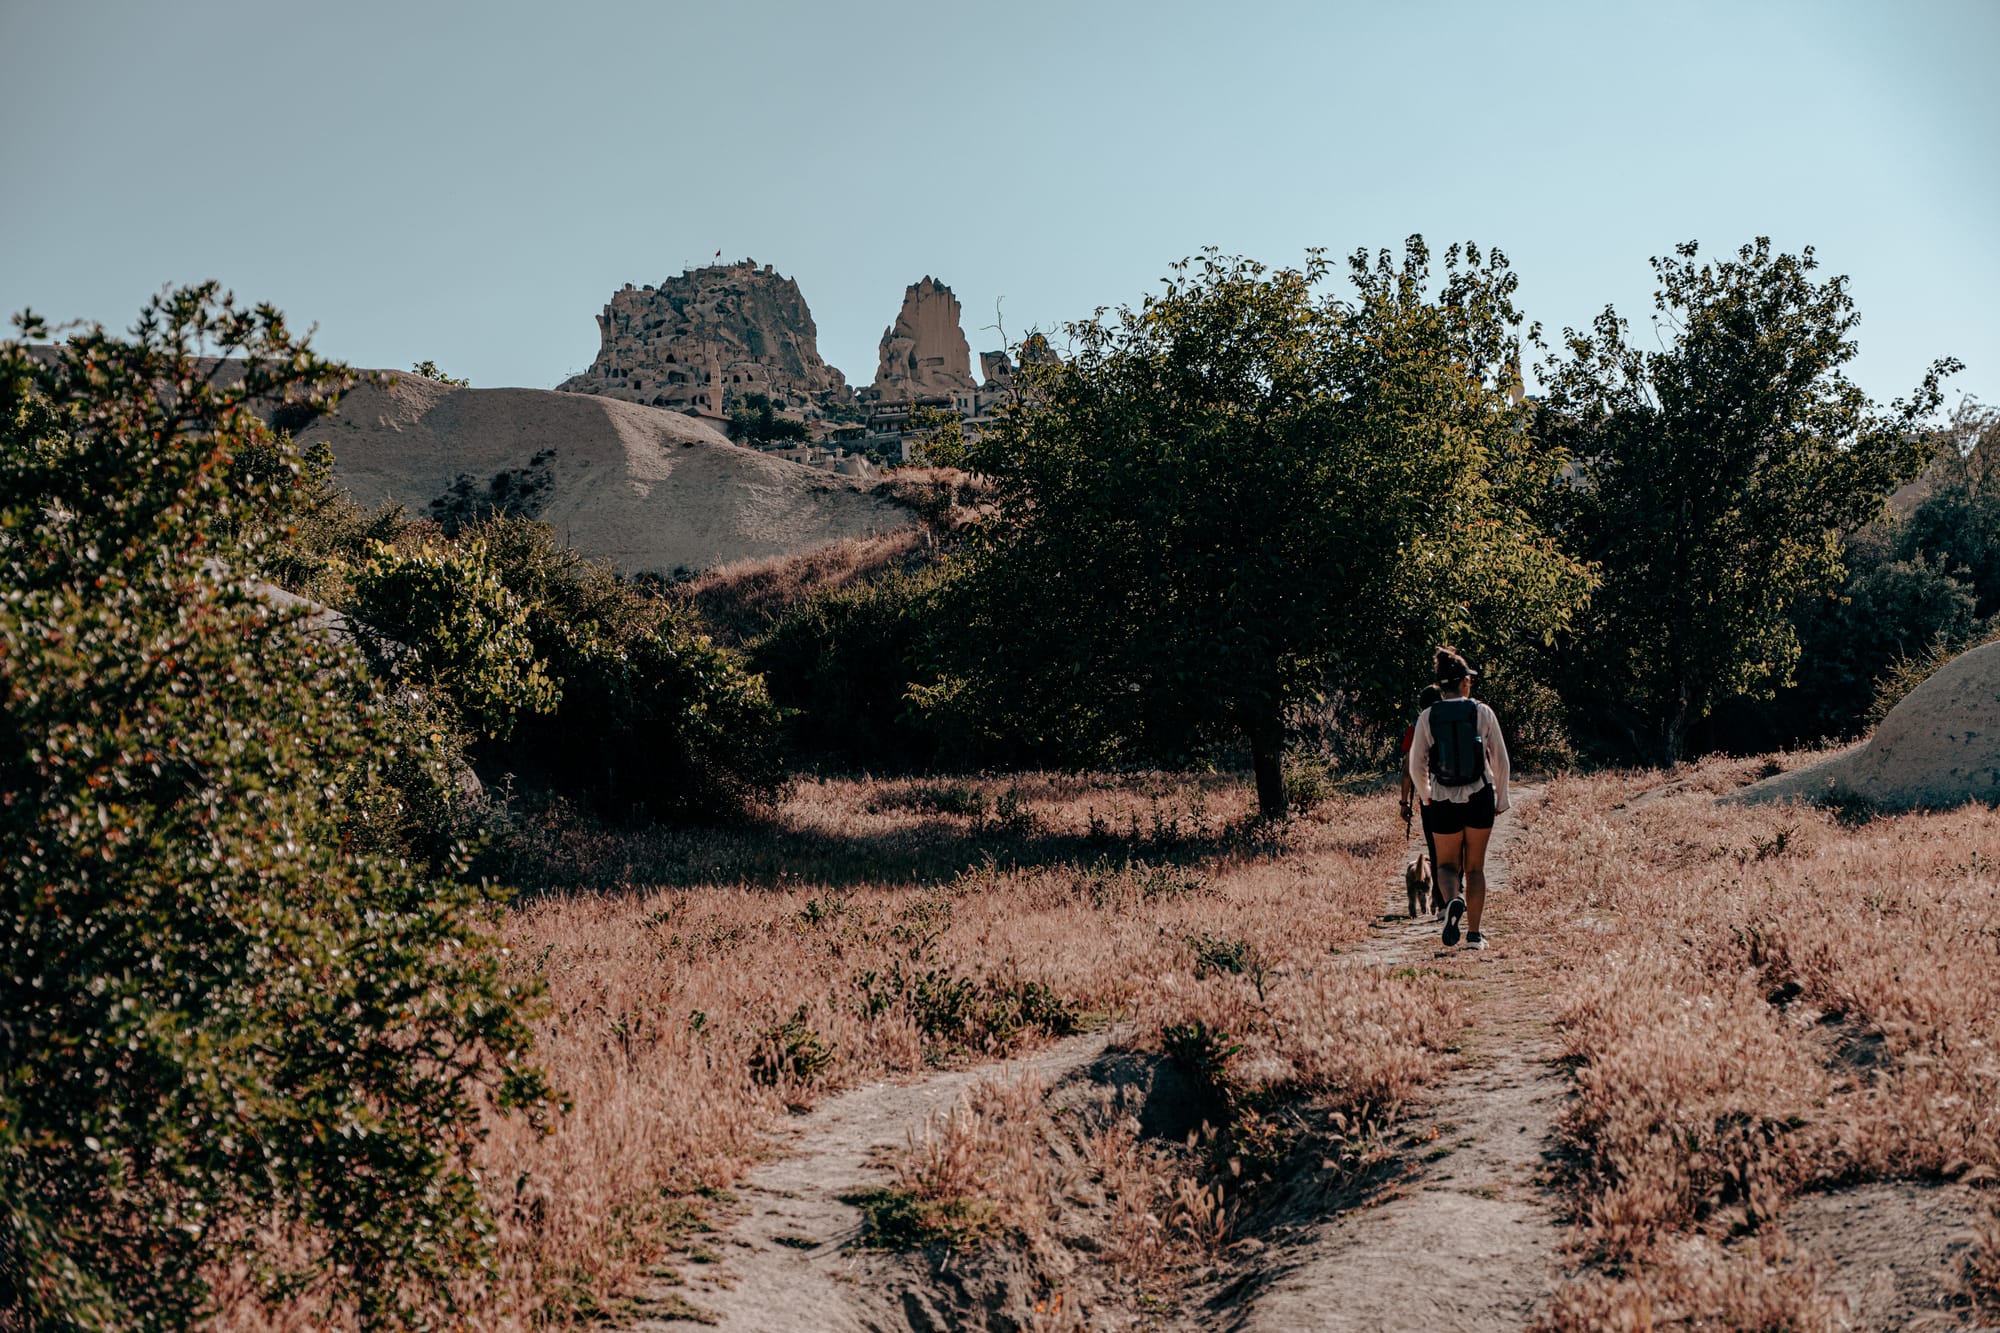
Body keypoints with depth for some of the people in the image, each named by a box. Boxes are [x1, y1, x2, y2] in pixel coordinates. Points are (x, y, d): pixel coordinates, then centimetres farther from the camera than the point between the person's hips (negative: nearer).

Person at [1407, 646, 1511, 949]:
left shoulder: (1427, 717, -3)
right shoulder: (1483, 712, -4)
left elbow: (1416, 766, 0)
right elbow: (1500, 759, 1)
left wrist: (1426, 797, 18)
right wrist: (1502, 799, 13)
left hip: (1443, 802, 0)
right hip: (1480, 799, 0)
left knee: (1446, 864, 14)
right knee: (1475, 866, 13)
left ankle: (1453, 900, -18)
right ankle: (1474, 933, 13)